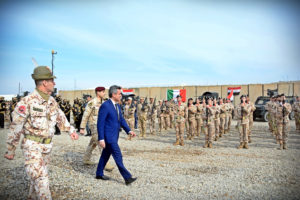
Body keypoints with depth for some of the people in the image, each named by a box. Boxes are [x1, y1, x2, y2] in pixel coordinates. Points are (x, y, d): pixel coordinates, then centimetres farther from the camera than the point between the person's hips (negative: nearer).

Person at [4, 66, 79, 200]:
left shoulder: (52, 101, 4)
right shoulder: (27, 102, -17)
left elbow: (60, 118, 19)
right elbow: (15, 128, -10)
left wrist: (71, 130, 8)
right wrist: (10, 150, -5)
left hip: (47, 146, 7)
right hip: (32, 145, -6)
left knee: (37, 177, 20)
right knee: (41, 179, -10)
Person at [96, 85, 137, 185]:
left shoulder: (117, 106, 11)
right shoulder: (105, 106, -17)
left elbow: (121, 120, 15)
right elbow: (100, 123, -18)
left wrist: (128, 130, 2)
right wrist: (101, 139, -20)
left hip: (114, 136, 9)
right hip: (108, 136, -9)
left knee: (106, 155, 18)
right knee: (118, 156, -5)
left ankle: (99, 174, 33)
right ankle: (127, 178, 2)